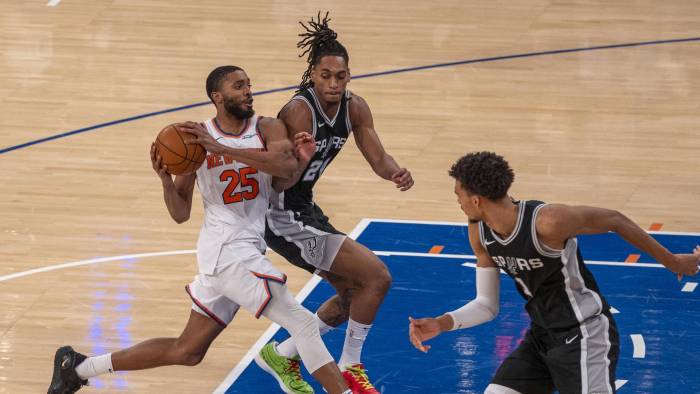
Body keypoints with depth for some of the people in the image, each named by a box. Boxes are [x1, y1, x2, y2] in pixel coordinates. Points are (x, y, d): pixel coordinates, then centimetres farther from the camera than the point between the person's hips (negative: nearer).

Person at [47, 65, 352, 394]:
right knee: (303, 324, -13)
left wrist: (222, 148, -29)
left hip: (247, 252, 5)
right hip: (228, 251, -5)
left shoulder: (267, 129, 1)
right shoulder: (196, 139, -4)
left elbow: (286, 166, -23)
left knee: (186, 351, 14)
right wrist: (165, 178, -19)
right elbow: (180, 214, 0)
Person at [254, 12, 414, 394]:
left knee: (353, 294, 19)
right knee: (377, 276, -12)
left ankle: (280, 355, 30)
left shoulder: (354, 107, -3)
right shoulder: (299, 111, -26)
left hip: (304, 209, 9)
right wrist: (301, 160, -48)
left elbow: (377, 157, -1)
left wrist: (396, 173, -24)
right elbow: (281, 181, -27)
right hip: (281, 217, -9)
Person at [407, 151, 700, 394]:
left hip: (585, 338, -8)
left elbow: (615, 221, -14)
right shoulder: (479, 233, -4)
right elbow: (487, 305, 5)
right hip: (541, 338, 8)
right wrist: (442, 324, -13)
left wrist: (671, 261, -2)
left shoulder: (547, 222, -28)